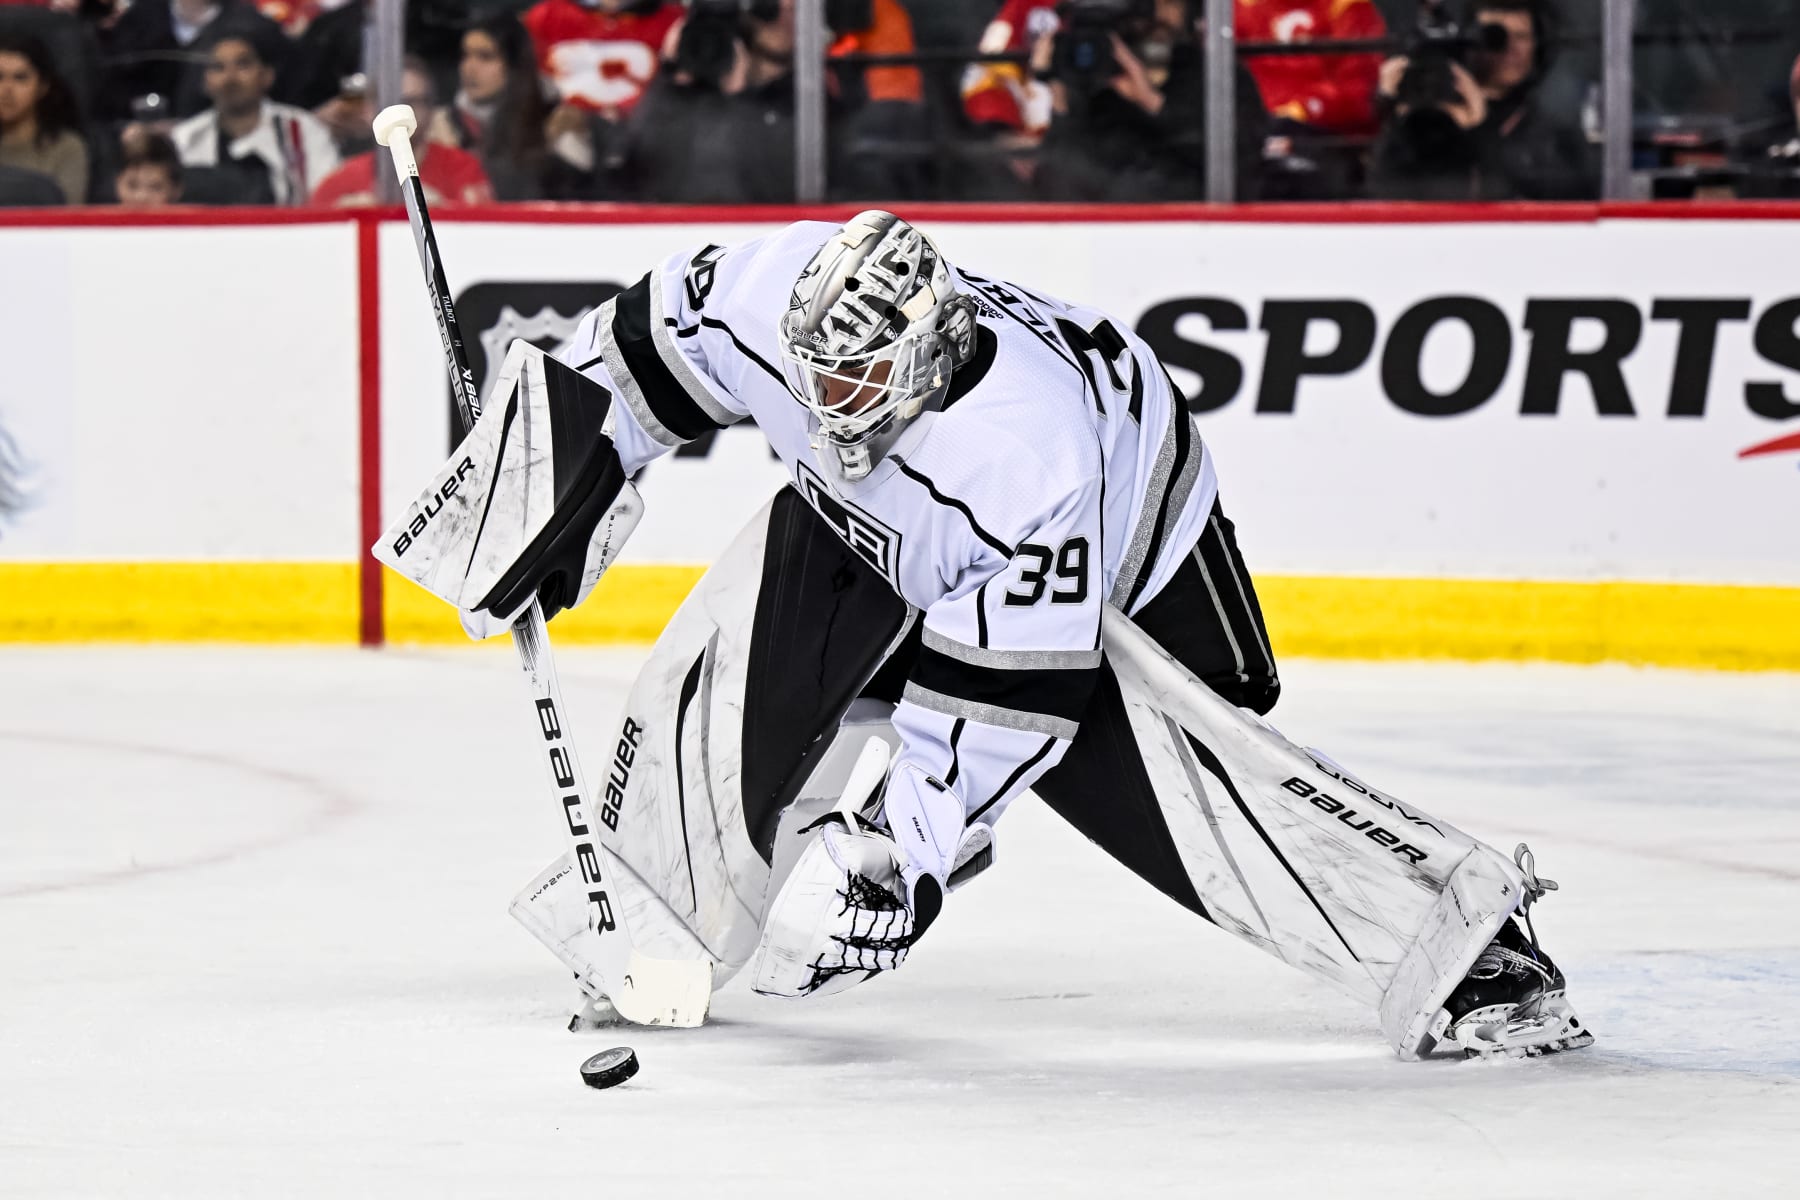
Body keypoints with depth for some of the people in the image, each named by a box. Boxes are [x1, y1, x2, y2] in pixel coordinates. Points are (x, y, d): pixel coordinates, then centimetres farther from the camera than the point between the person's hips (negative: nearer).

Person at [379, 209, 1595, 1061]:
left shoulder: (1030, 450, -43)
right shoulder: (765, 297, -32)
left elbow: (1016, 691, -37)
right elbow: (641, 356, -9)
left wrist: (902, 845, -37)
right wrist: (557, 497, -6)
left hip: (1115, 543, -5)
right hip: (867, 522, 5)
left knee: (1192, 781, -19)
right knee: (719, 690, -10)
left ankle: (1467, 939, -11)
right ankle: (637, 940, 12)